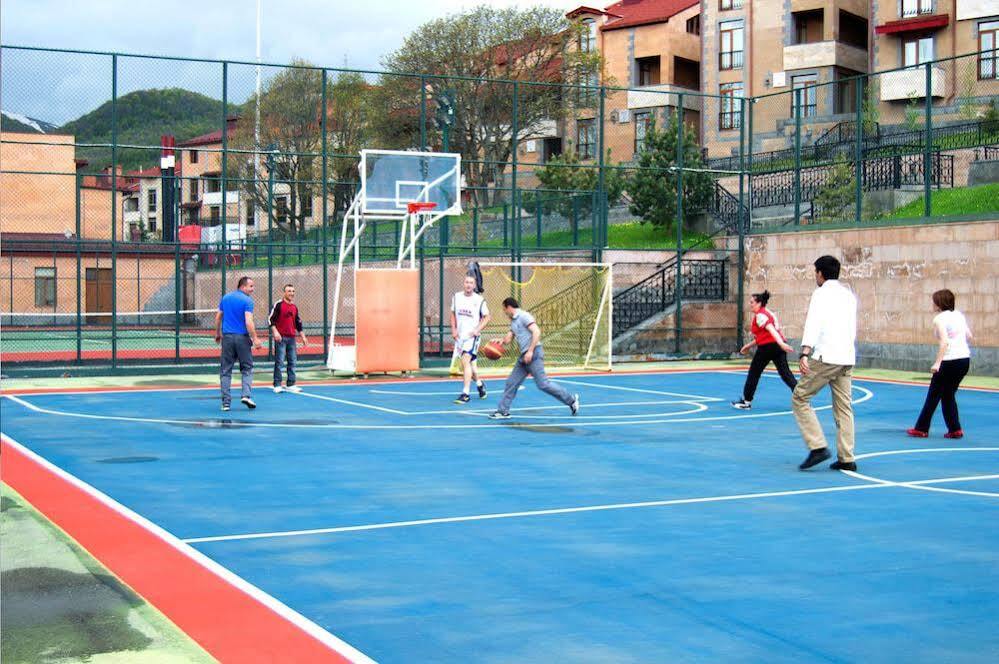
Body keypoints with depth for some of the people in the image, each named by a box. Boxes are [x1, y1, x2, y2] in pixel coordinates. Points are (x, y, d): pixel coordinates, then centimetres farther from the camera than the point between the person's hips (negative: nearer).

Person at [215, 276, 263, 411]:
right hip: (242, 338, -4)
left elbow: (218, 317, 14)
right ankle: (246, 395, -7)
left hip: (227, 336, 4)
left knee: (226, 371, 8)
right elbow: (248, 322, -17)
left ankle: (225, 402, 7)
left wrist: (217, 333, 24)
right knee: (247, 369, 9)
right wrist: (255, 338, -14)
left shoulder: (225, 297, 9)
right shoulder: (247, 301, -9)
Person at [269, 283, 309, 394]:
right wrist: (275, 332, -19)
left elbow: (298, 323, 22)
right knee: (279, 362, -5)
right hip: (280, 337, -6)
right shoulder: (279, 304, -4)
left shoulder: (294, 307, 15)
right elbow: (271, 319, -9)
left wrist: (302, 336, 20)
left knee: (293, 362, 7)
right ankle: (277, 385, -1)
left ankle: (291, 385, 14)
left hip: (292, 337, 6)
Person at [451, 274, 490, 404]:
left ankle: (465, 394, -17)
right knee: (471, 363, 16)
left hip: (472, 335, -5)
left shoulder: (479, 300, -7)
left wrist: (477, 330, -13)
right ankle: (479, 384, 42)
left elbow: (487, 317, -1)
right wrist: (453, 329, 4)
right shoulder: (456, 297, 4)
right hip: (460, 335, 5)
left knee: (465, 361, -18)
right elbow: (453, 314, 16)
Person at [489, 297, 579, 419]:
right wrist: (500, 341, -4)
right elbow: (508, 338, 19)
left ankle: (571, 400, 1)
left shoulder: (523, 316, -10)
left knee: (542, 384, -10)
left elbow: (536, 332, -19)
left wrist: (530, 351, -24)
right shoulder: (513, 321, 19)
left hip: (533, 354, -9)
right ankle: (503, 411, 11)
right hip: (524, 356, 9)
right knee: (511, 383, 7)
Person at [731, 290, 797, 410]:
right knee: (785, 373, 3)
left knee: (754, 373, 6)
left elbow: (771, 329, -23)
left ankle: (746, 401, 15)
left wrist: (781, 343, -35)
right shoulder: (768, 313, 22)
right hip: (778, 346, 8)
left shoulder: (760, 315, -8)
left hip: (767, 347, -8)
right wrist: (748, 346, 32)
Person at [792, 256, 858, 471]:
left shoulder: (822, 293, -4)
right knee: (843, 407, 9)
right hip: (847, 358, 7)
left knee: (799, 398, 1)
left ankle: (818, 447, -8)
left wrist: (804, 353, -28)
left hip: (825, 357, -7)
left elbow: (814, 323, -18)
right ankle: (846, 459, 7)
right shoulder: (850, 294, 18)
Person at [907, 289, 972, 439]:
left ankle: (921, 429, 12)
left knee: (933, 395, 5)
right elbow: (969, 336, 14)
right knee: (948, 395, 17)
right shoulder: (959, 315, 10)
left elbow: (944, 341, -21)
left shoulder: (939, 319, -10)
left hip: (949, 361, -7)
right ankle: (955, 430, 12)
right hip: (965, 359, 7)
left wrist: (937, 362, -24)